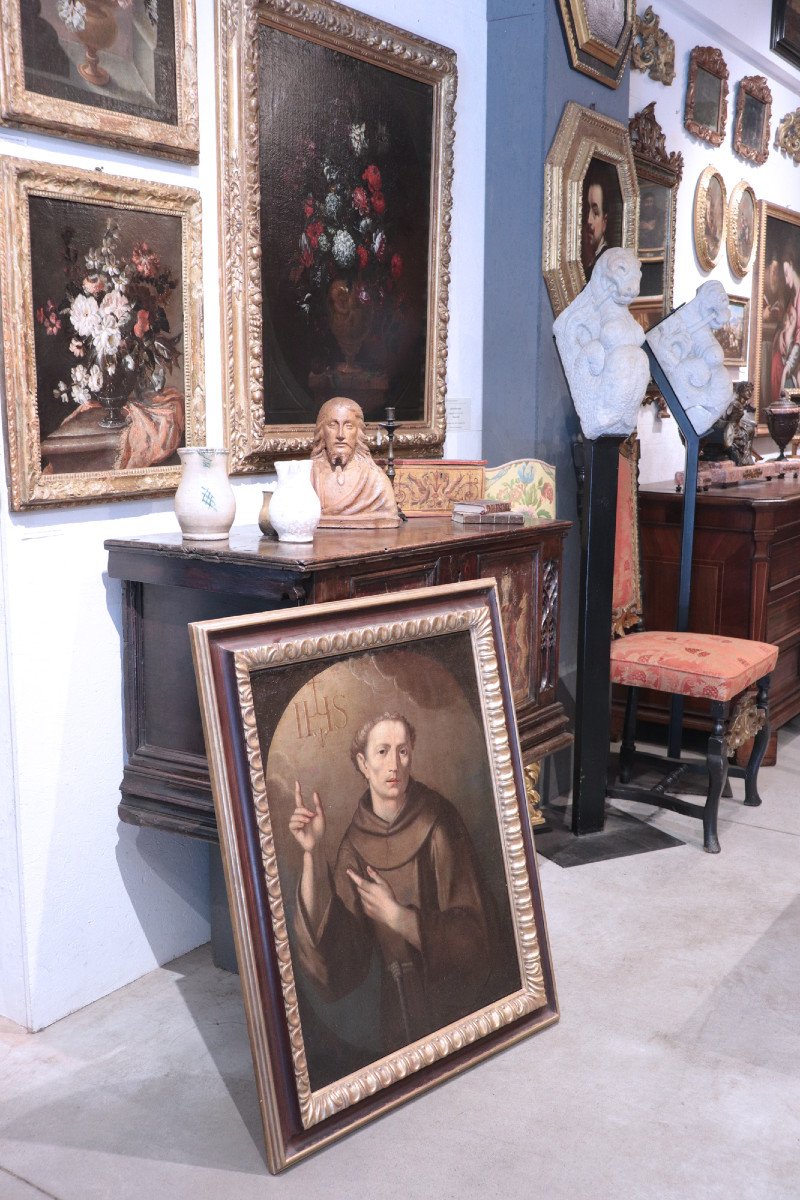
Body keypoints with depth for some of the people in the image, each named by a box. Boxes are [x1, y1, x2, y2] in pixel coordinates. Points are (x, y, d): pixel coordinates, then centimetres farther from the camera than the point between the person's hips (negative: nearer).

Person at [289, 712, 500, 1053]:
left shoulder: (439, 821, -15)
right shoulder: (355, 843, -6)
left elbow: (472, 936, -15)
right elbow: (335, 956, -17)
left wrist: (395, 915, -22)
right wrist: (313, 854, -24)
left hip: (458, 1008, -2)